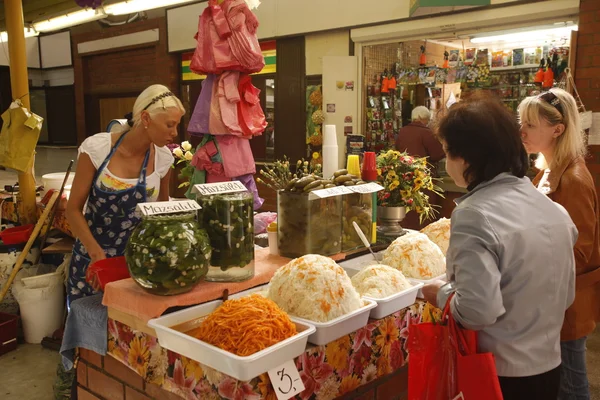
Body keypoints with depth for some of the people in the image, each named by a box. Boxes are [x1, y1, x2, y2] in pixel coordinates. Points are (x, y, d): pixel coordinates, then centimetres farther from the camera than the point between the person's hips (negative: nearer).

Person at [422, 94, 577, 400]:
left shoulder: (474, 215, -23)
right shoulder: (554, 210, 0)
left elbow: (478, 309, -28)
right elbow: (566, 296, 7)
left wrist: (442, 295, -11)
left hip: (497, 373, -6)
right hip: (548, 365, 7)